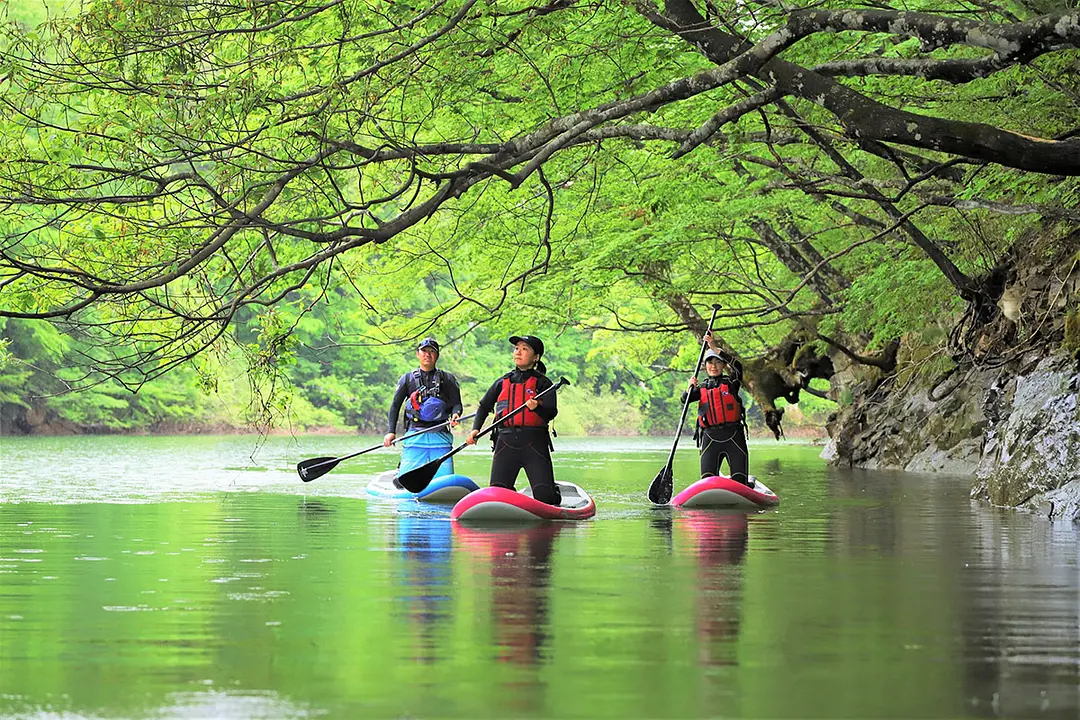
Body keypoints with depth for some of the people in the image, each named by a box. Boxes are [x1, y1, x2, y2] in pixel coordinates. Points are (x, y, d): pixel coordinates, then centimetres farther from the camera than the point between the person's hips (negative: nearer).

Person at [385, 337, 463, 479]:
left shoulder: (447, 379, 14)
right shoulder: (407, 379, 14)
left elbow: (457, 403, 10)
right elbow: (395, 405, 13)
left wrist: (455, 414, -14)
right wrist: (391, 431, 2)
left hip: (440, 436, 0)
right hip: (414, 436, 0)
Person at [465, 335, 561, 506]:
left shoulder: (542, 383, 4)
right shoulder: (503, 382, 16)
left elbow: (551, 413, -8)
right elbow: (484, 406, 24)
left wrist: (537, 408, -28)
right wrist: (475, 429, 8)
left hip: (534, 442, -3)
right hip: (506, 442, 3)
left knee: (545, 496, -12)